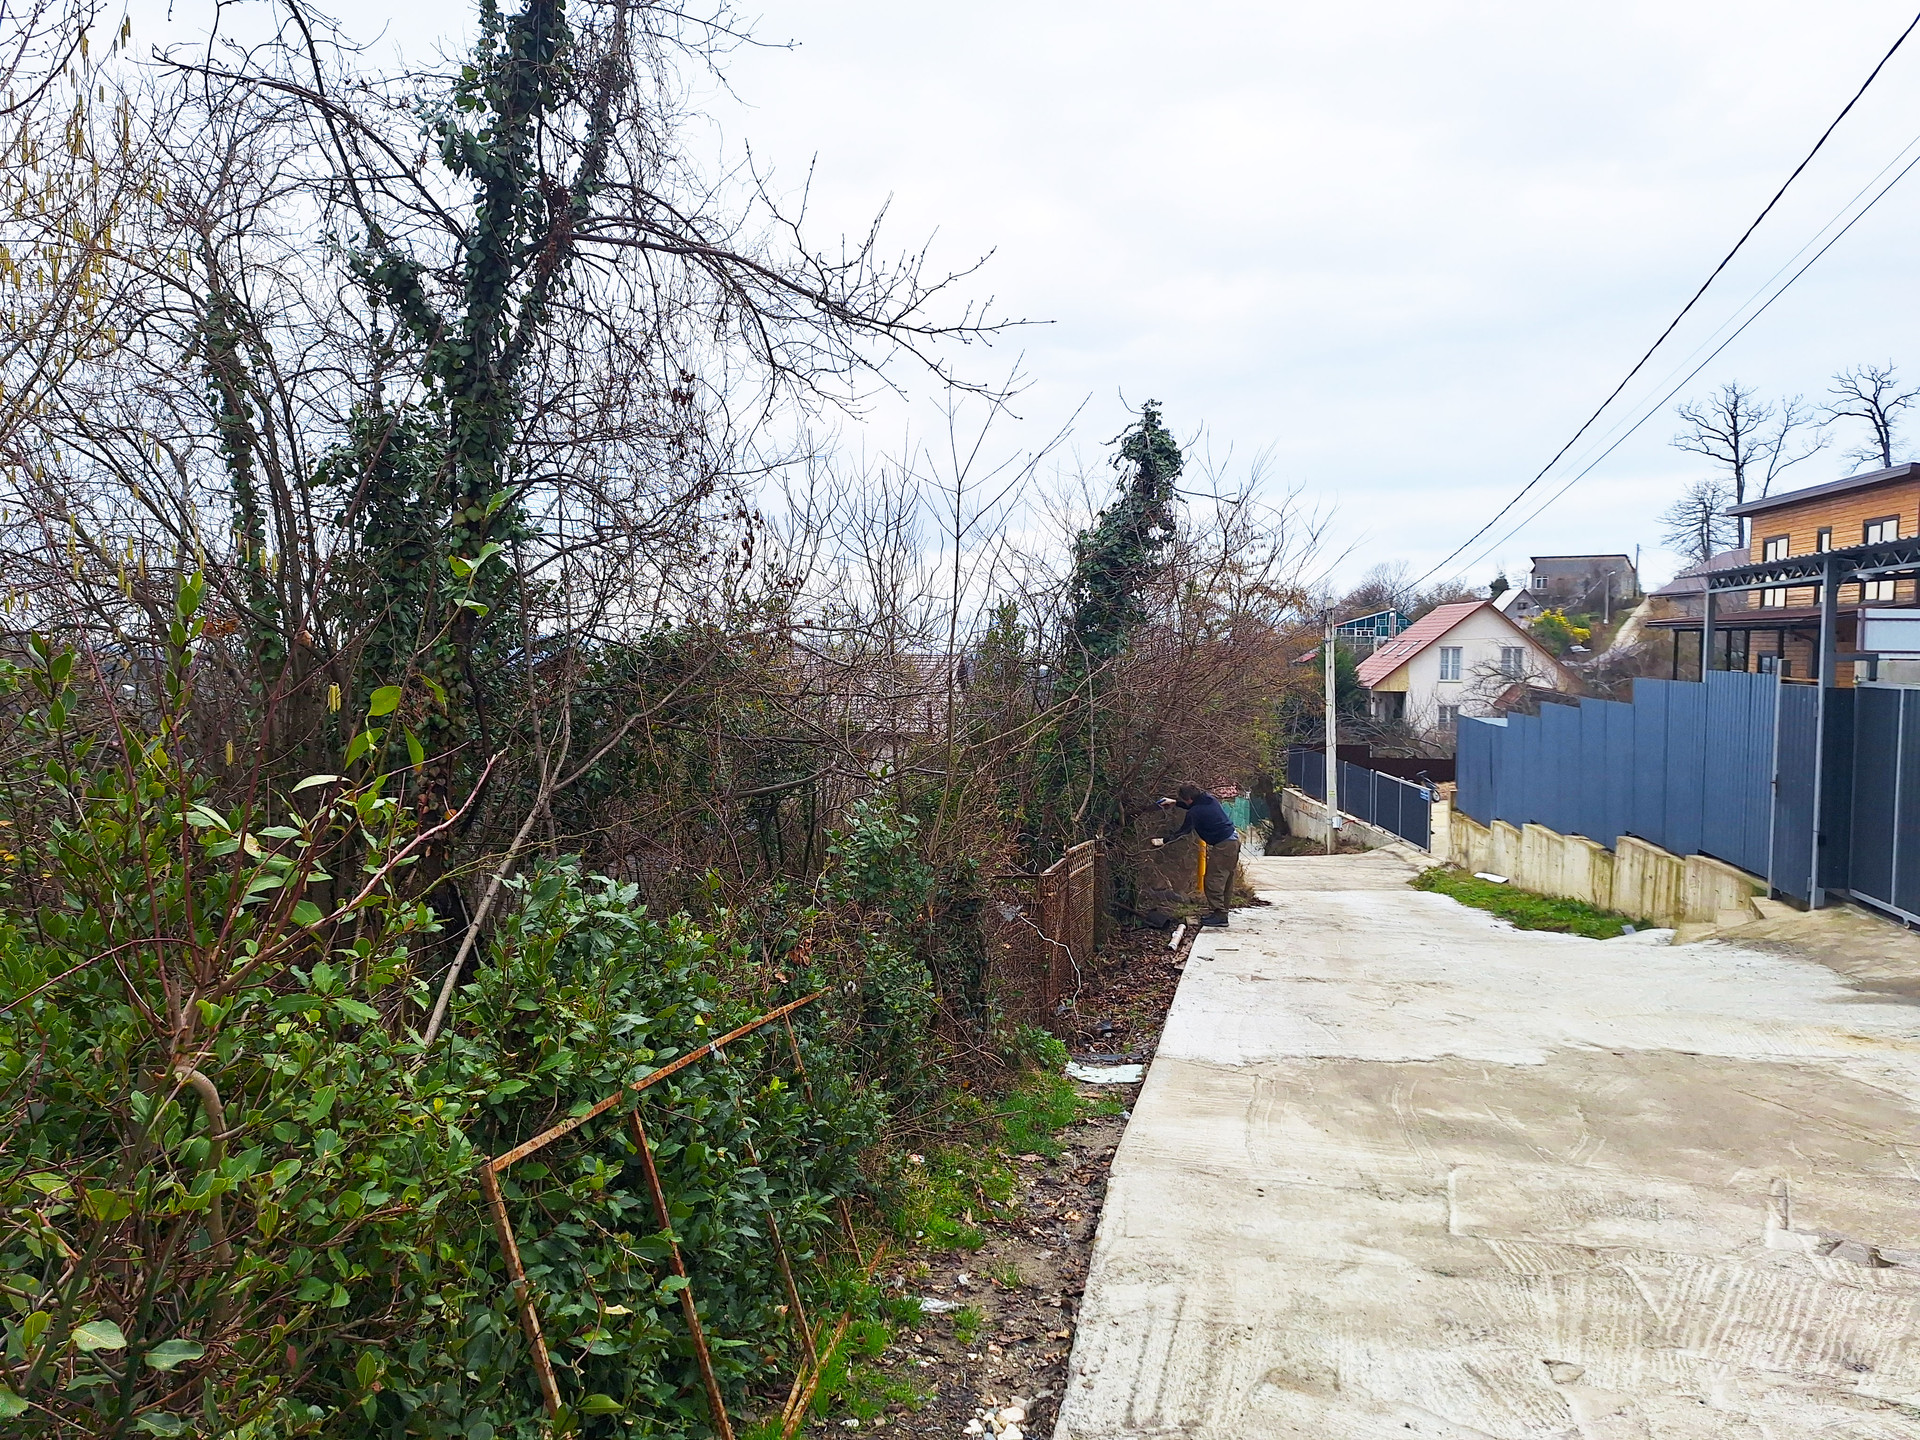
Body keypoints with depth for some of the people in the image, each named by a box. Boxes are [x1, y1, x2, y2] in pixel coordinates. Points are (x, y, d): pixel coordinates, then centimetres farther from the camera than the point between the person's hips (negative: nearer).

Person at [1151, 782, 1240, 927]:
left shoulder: (1194, 813, -17)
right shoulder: (1209, 799, 7)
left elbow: (1182, 831, -5)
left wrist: (1164, 841, 6)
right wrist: (1175, 802, 28)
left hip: (1223, 846, -10)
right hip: (1233, 838, 10)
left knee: (1214, 880, -5)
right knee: (1226, 880, 13)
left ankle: (1219, 915, -5)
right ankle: (1221, 912, 20)